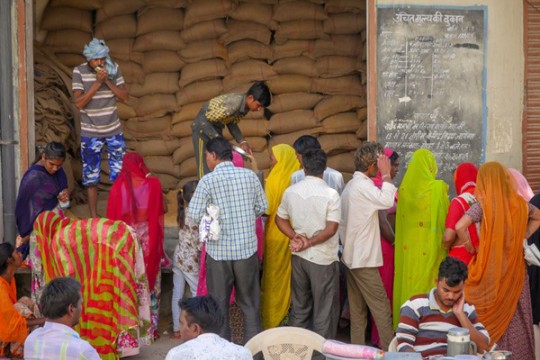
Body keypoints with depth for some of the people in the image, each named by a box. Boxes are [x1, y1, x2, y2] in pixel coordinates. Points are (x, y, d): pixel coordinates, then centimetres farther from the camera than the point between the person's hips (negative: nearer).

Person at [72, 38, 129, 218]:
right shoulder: (79, 72, -11)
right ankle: (94, 216, 13)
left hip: (113, 130, 2)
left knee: (120, 173, 4)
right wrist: (97, 83, -24)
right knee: (91, 177, 3)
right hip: (90, 133, -2)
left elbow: (125, 96, -4)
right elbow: (78, 103, -17)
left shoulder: (114, 69, -3)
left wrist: (107, 81, -17)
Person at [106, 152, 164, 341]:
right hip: (149, 240, -1)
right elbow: (159, 214, -3)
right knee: (150, 283, 8)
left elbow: (112, 217, -2)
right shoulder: (153, 184, -6)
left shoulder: (118, 186, -5)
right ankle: (151, 327, 11)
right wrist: (160, 238, 6)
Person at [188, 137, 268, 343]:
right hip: (247, 248, 3)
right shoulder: (250, 176, -2)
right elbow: (262, 207, 6)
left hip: (219, 251, -2)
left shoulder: (208, 181, -11)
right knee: (250, 303, 14)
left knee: (219, 304, 10)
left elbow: (194, 215, -12)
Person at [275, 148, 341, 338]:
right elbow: (331, 230, -19)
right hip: (323, 259, -5)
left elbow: (280, 219, 8)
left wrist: (296, 237, -3)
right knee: (324, 310, 4)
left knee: (299, 307, 17)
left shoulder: (291, 192, 1)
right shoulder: (330, 195, -16)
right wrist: (309, 243, -11)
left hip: (299, 257, 5)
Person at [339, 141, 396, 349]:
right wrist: (386, 174, -21)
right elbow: (387, 200, -33)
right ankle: (390, 350, -1)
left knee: (358, 310, 11)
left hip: (351, 257, 10)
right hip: (364, 259, -10)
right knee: (381, 308, -4)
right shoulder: (363, 186, -17)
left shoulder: (350, 186, 14)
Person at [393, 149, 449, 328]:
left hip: (407, 247, 4)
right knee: (427, 284, 2)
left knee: (408, 282, 11)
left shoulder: (404, 187, 0)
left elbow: (400, 218, 9)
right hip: (430, 246, -4)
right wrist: (444, 242, 2)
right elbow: (444, 217, -9)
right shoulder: (437, 188, -13)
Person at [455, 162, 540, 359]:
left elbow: (460, 227, -24)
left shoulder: (483, 205, -12)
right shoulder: (519, 203, 3)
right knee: (515, 316, 12)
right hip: (514, 269, 4)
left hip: (490, 270, -4)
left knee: (490, 319, 5)